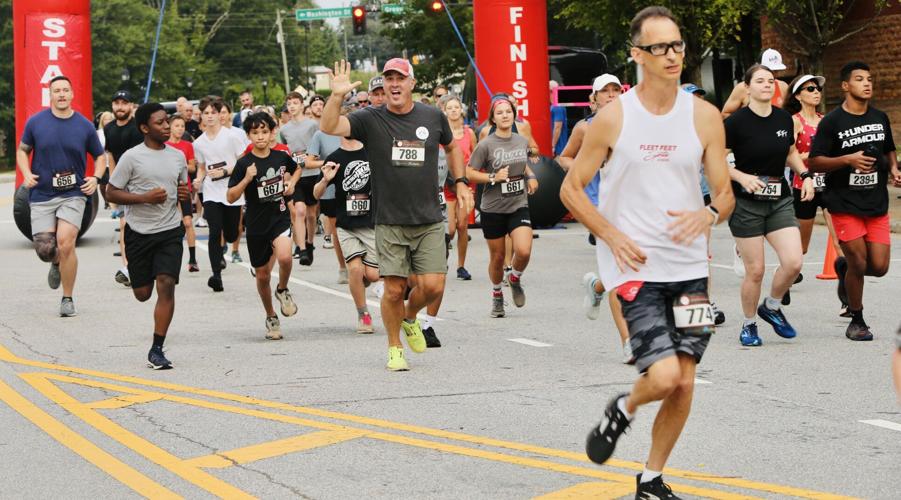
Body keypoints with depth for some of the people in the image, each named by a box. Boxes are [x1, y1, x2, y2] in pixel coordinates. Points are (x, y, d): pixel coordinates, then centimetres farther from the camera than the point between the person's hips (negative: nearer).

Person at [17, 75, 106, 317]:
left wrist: (96, 178, -5)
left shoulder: (84, 125, 1)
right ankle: (57, 263, 39)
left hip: (73, 194, -1)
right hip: (42, 195, 1)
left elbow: (100, 156, 13)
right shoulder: (36, 122, 1)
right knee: (45, 249, -1)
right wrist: (26, 174, -4)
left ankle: (67, 299, -2)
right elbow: (22, 150, 13)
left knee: (65, 243, -17)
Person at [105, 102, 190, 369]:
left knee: (166, 285, -14)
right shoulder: (132, 157, -7)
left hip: (170, 230, 2)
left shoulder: (178, 156, 7)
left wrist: (185, 194, -2)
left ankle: (156, 351, -10)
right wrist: (145, 197, -18)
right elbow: (111, 192, -6)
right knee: (142, 293, 6)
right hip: (139, 232, -2)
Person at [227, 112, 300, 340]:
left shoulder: (281, 157, -1)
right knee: (262, 275, 10)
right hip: (256, 225, 0)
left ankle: (282, 291, 4)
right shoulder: (244, 163, -10)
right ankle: (271, 318, 32)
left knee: (284, 257, -28)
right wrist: (247, 179, -24)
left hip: (280, 217, 0)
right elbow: (230, 197, -11)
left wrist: (291, 183, 3)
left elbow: (296, 169, 23)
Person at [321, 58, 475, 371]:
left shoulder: (433, 117, 5)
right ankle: (395, 348, 19)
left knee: (432, 286, -6)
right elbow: (329, 128, -17)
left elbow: (452, 147, 25)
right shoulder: (370, 120, -3)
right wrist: (337, 96, -30)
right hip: (390, 224, -2)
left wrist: (460, 183, 17)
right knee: (394, 289, -3)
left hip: (429, 221, 2)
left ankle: (410, 317, 27)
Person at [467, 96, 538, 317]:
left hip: (519, 206, 2)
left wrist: (531, 176, 6)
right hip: (493, 209, -2)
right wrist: (494, 177, -20)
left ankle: (515, 279, 16)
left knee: (524, 251, -17)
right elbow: (469, 173, -9)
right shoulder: (486, 145, -10)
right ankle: (497, 295, 32)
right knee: (497, 257, 7)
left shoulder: (522, 141, 5)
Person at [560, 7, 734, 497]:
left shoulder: (704, 116, 1)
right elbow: (571, 189, 1)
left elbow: (725, 194, 5)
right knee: (664, 375, -18)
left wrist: (709, 214, -18)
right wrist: (613, 236, -11)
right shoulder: (613, 116, -5)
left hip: (689, 267, 4)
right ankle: (621, 410, 17)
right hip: (635, 265, -4)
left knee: (684, 383, 5)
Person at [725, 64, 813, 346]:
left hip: (780, 200, 4)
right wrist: (742, 177, -22)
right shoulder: (737, 121, -11)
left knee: (793, 262, -9)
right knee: (755, 270, -2)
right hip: (746, 204, -4)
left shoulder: (784, 119, 5)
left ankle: (772, 307, 18)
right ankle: (749, 325, 19)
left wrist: (805, 175, 5)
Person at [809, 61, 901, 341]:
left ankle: (844, 268, 32)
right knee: (859, 263, -6)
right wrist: (848, 159, -20)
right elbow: (813, 162, -8)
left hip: (877, 204, 5)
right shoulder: (832, 122, -7)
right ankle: (857, 322, 14)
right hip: (844, 204, -5)